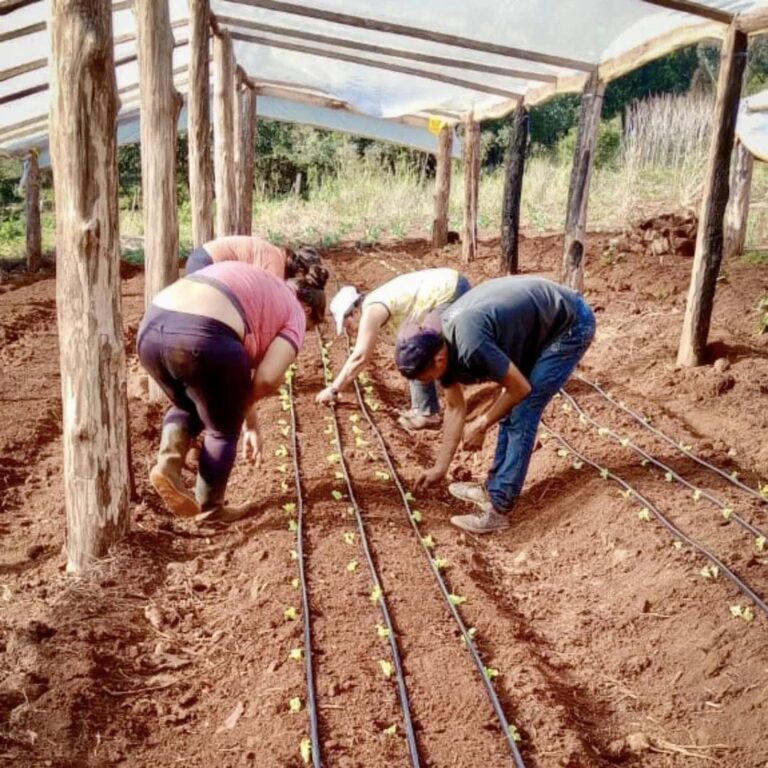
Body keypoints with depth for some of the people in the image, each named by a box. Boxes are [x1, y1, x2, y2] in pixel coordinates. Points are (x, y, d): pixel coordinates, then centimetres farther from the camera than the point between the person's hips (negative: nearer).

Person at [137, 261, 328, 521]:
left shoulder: (249, 282, 36)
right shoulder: (294, 313, 15)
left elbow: (244, 362, 40)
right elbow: (268, 378, -1)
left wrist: (252, 422, 43)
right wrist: (241, 408, 19)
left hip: (151, 328, 7)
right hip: (202, 339, -7)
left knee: (187, 406, 35)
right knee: (224, 430, 20)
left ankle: (168, 461, 11)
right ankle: (211, 509, 34)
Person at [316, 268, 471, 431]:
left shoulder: (372, 311, -13)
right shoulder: (374, 306, 15)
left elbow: (360, 357, -14)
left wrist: (333, 390, -7)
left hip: (450, 293, -10)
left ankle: (426, 413, 1)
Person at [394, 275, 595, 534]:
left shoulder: (470, 345, -32)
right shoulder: (439, 344, -4)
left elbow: (521, 389, -19)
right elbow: (455, 407, 8)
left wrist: (481, 425, -5)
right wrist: (440, 467, 14)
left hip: (570, 325, -9)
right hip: (545, 322, 9)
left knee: (521, 414, -8)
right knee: (511, 408, 13)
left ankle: (497, 509, -1)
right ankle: (494, 489, 26)